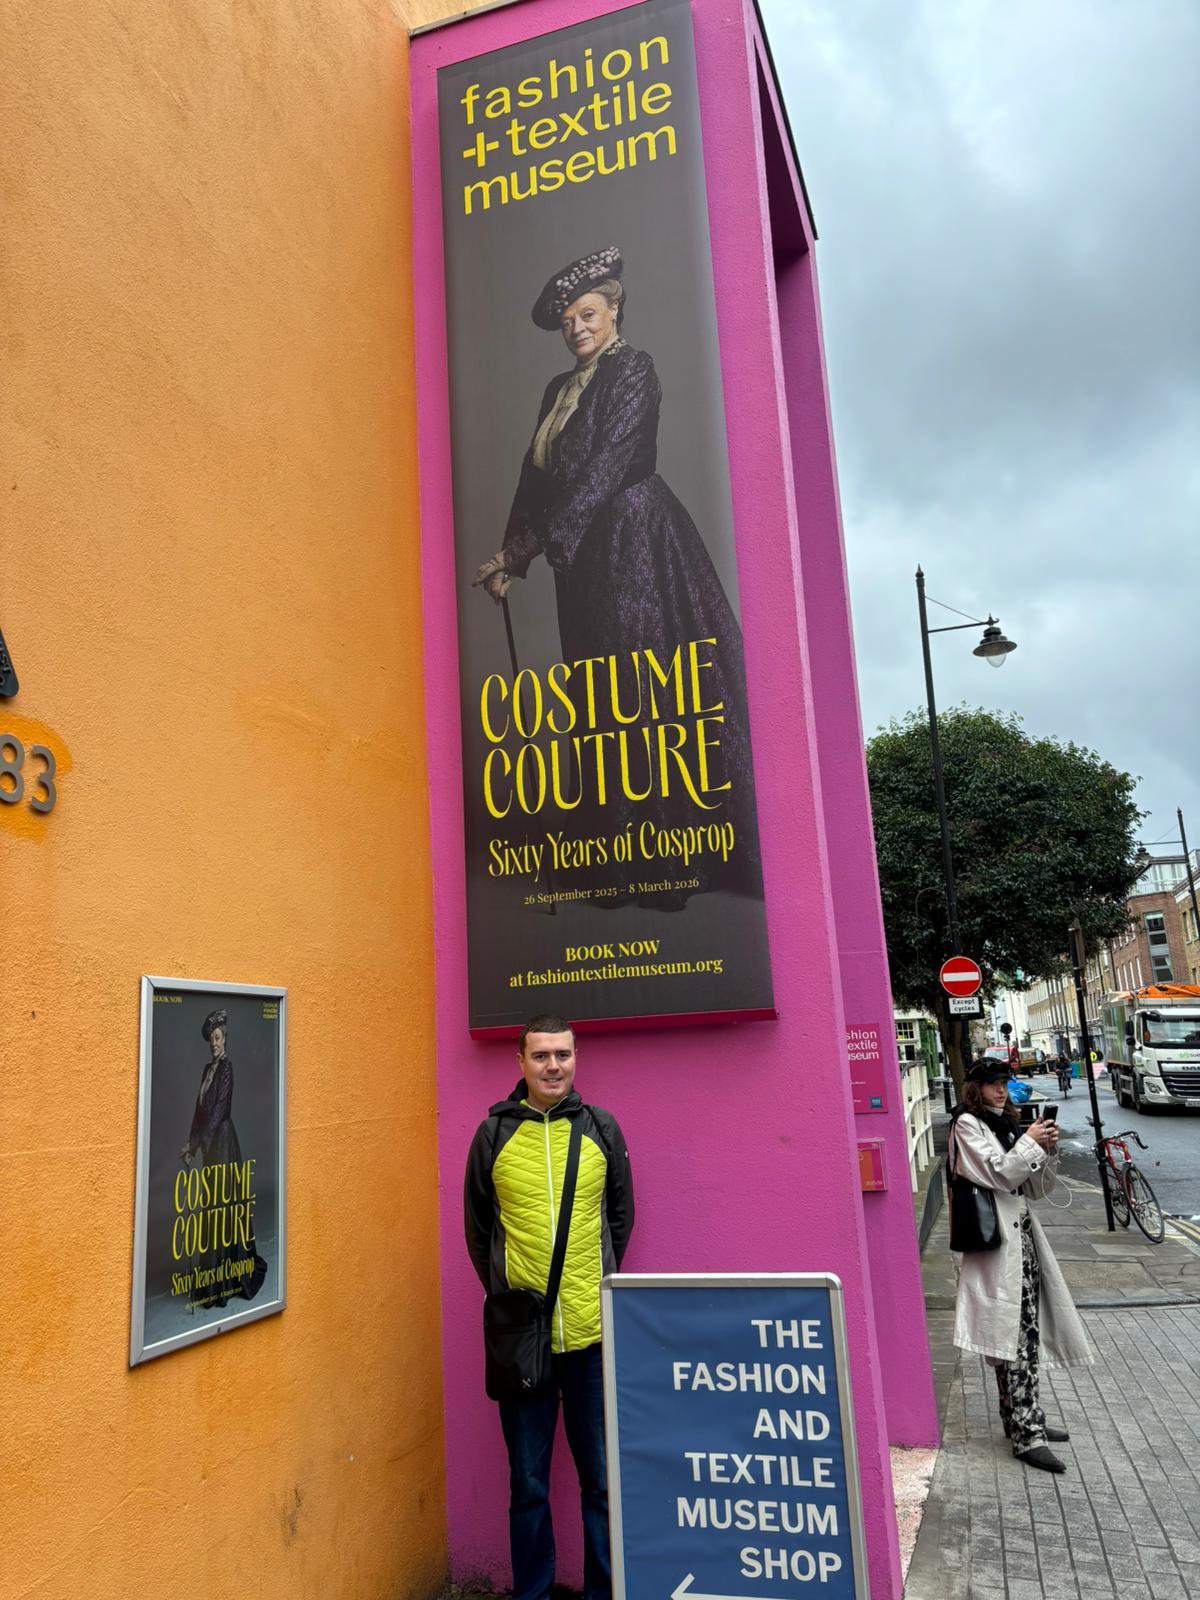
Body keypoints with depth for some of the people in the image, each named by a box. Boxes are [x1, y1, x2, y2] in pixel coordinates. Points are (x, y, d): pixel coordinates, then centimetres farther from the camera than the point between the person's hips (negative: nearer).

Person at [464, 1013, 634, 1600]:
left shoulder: (600, 1127, 1)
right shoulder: (494, 1132, -2)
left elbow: (621, 1213, 11)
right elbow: (478, 1226, 8)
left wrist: (595, 1287, 9)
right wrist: (504, 1294, 5)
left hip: (594, 1332, 1)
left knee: (602, 1478, 12)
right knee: (528, 1484, 12)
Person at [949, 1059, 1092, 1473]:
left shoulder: (1007, 1124, 17)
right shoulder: (966, 1124, -5)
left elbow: (1040, 1186, 16)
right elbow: (997, 1175, -13)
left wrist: (1048, 1150, 0)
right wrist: (1030, 1143, -10)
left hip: (1022, 1233, 8)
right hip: (995, 1239, -8)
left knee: (1027, 1335, 11)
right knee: (1013, 1340, -9)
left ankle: (1024, 1420, 21)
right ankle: (1027, 1436, -6)